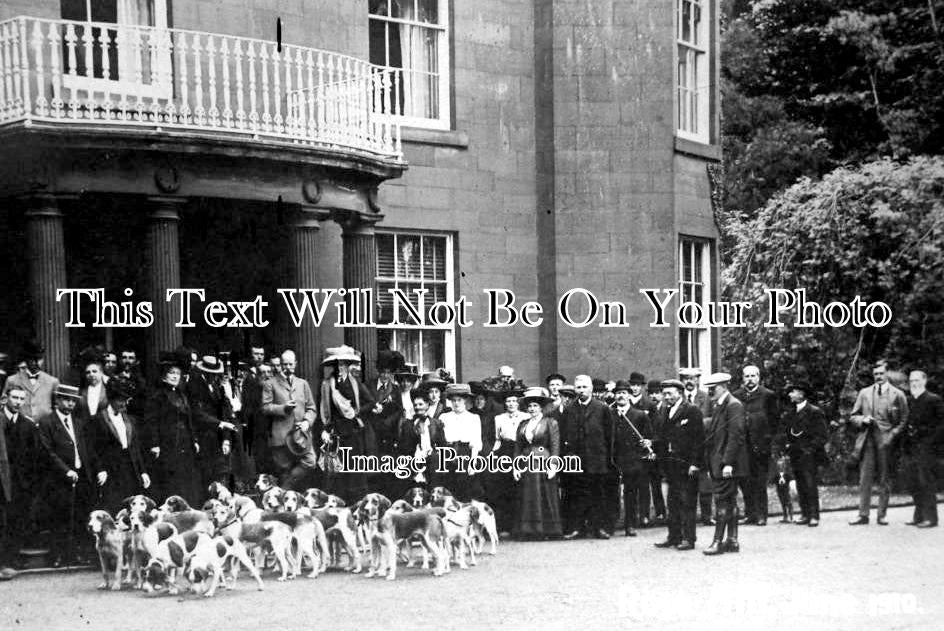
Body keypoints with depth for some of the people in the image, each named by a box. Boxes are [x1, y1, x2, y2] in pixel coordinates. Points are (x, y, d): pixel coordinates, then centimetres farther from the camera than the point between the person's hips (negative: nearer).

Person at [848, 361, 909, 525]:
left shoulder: (897, 395, 5)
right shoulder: (864, 393, 12)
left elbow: (904, 420, 5)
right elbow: (853, 416, 16)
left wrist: (892, 435, -8)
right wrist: (863, 420, -5)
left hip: (886, 442, -2)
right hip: (867, 441, 2)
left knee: (884, 480, 2)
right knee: (864, 479, -2)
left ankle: (881, 516, 8)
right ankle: (863, 515, -1)